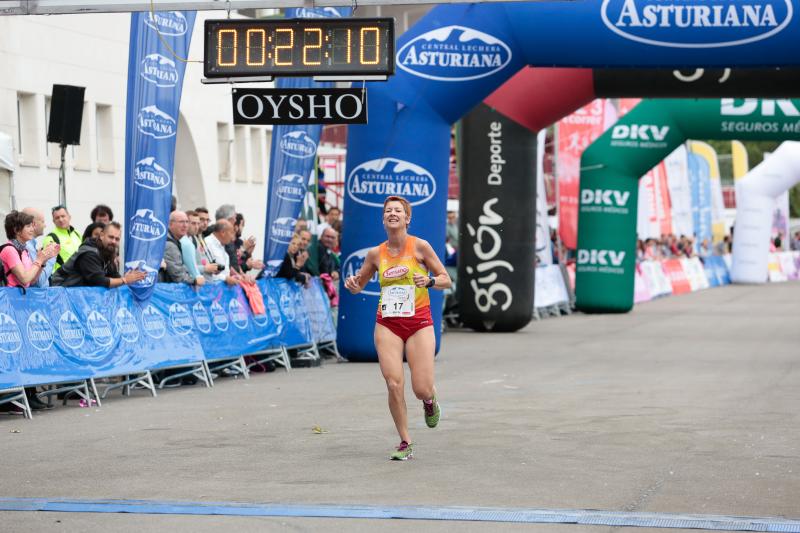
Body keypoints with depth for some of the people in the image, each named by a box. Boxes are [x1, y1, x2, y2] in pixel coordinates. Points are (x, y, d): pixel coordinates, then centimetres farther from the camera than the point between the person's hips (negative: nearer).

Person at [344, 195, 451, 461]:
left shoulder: (419, 246, -3)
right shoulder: (375, 254, 6)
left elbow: (446, 280, 1)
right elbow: (358, 286, 19)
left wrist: (429, 281, -19)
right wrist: (352, 284, -5)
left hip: (419, 323, -2)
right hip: (387, 325, 2)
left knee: (422, 389, -8)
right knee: (394, 384, -11)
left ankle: (430, 401, 32)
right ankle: (405, 443, 3)